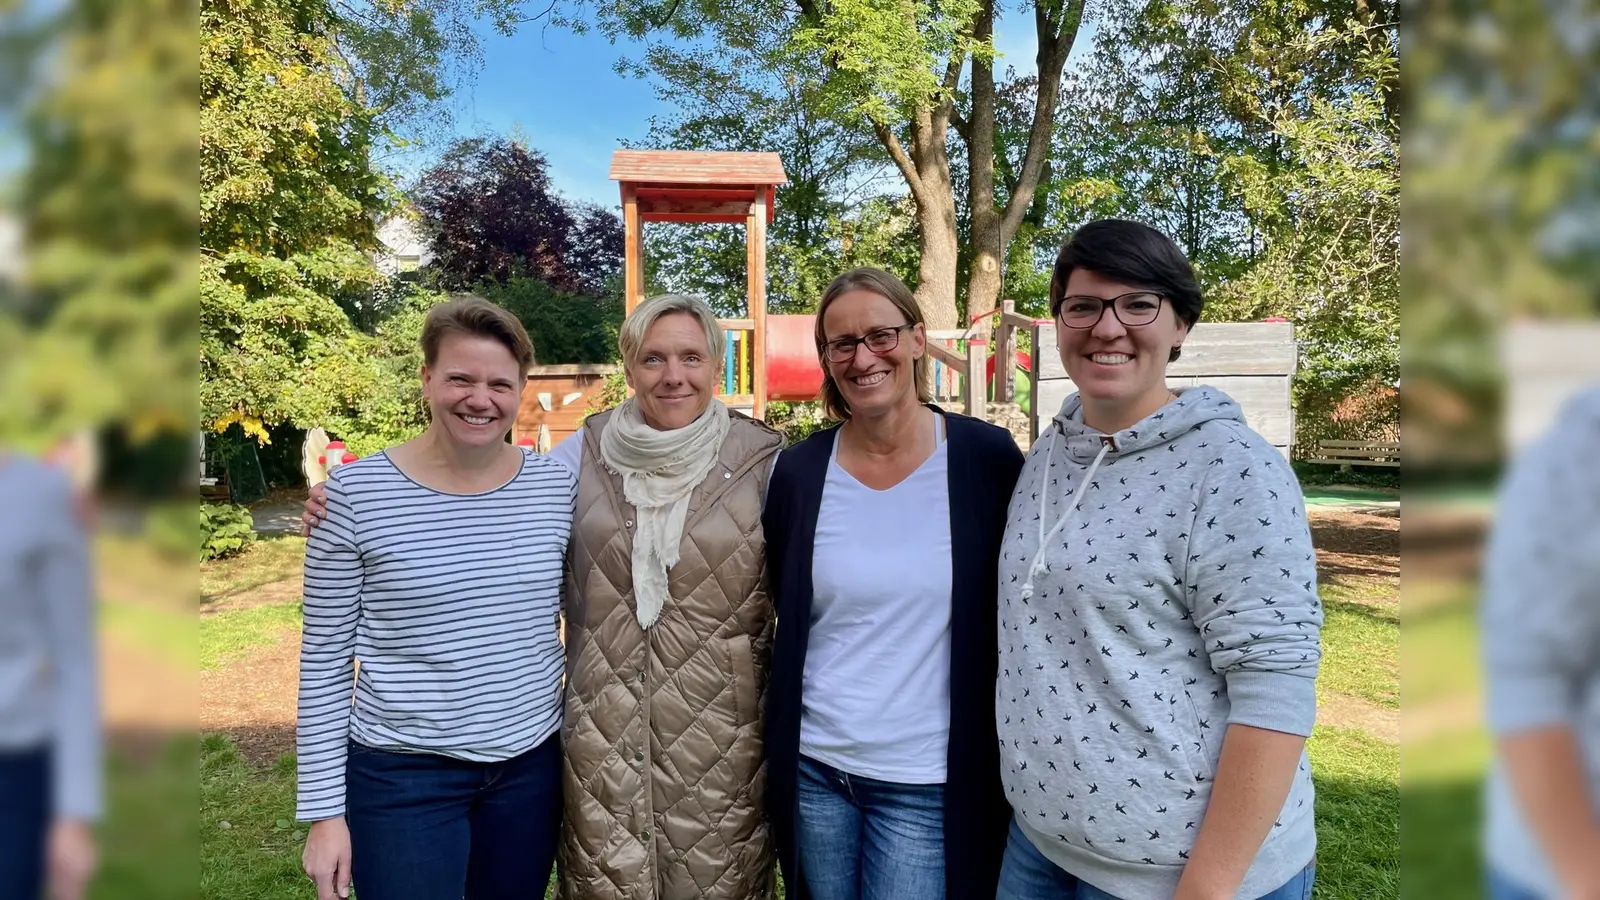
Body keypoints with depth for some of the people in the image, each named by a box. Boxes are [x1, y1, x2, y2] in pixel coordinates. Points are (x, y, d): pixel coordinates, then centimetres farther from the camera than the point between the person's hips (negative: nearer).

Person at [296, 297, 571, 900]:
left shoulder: (555, 486, -3)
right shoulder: (356, 493, -11)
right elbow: (325, 660, -5)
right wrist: (324, 809, -5)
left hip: (530, 764, 3)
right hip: (402, 775, -3)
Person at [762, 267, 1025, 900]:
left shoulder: (987, 458, -9)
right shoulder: (796, 472, -3)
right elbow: (783, 622, 8)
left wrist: (1004, 761, 0)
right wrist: (777, 745, 9)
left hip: (927, 784, -2)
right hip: (811, 769, 3)